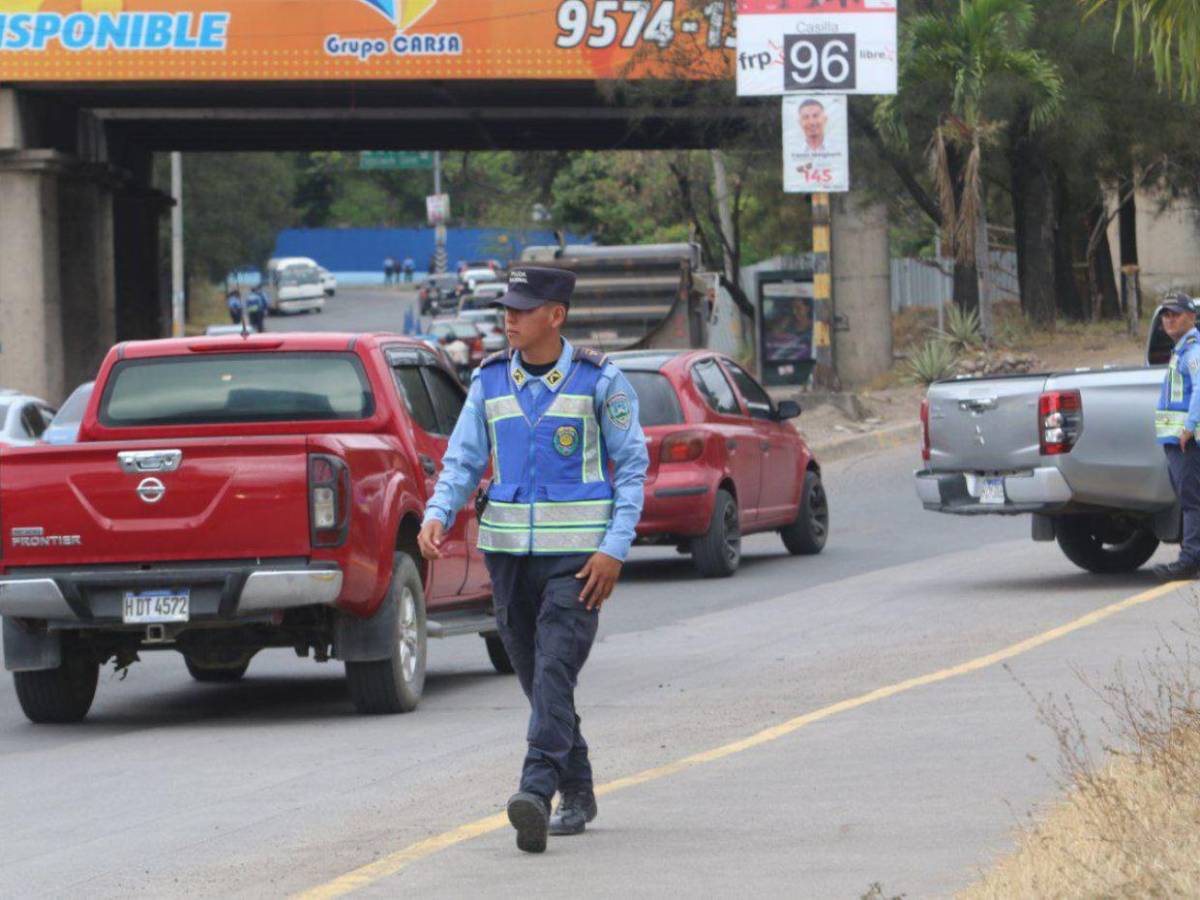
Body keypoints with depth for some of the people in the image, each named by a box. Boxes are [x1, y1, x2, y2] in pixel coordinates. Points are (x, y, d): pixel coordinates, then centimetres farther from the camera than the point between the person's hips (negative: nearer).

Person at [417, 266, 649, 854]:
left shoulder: (599, 381, -4)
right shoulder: (490, 381, 6)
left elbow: (633, 465, -2)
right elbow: (463, 459, 6)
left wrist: (615, 549, -11)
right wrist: (437, 515, -14)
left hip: (578, 554, -5)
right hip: (509, 551, 5)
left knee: (555, 670, -18)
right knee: (537, 677, 10)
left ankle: (536, 794, -29)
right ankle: (576, 794, 24)